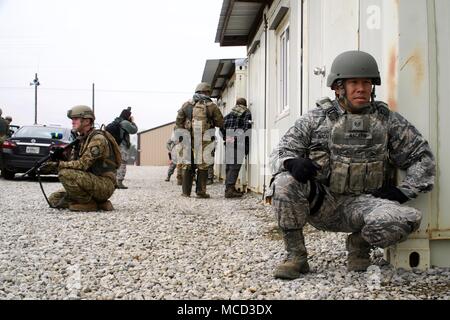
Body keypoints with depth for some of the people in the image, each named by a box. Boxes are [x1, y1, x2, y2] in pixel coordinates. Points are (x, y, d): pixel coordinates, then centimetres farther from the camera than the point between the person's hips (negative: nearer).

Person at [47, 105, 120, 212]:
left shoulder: (98, 139, -15)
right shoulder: (80, 139, 14)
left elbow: (83, 164, -23)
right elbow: (73, 163, 10)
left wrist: (59, 164, -19)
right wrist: (60, 157, -9)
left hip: (104, 185, -10)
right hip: (90, 182, 10)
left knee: (65, 173, -28)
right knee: (53, 199, 7)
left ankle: (89, 204, -10)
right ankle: (98, 203, 4)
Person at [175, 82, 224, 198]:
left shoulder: (186, 104, 8)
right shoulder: (211, 106, 2)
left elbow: (179, 121, 6)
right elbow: (220, 123, 6)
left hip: (189, 139, 2)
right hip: (204, 140, -2)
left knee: (188, 165, 11)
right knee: (202, 165, 5)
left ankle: (186, 191, 12)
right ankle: (200, 191, 4)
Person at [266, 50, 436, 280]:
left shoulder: (387, 121, 8)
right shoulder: (316, 119, 4)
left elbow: (422, 157, 11)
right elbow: (281, 151, 0)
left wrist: (403, 191, -2)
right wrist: (292, 162, -24)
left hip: (363, 203, 1)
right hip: (320, 202, 0)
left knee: (402, 219, -30)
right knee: (285, 182, -29)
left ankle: (359, 243, 6)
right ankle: (295, 255, -10)